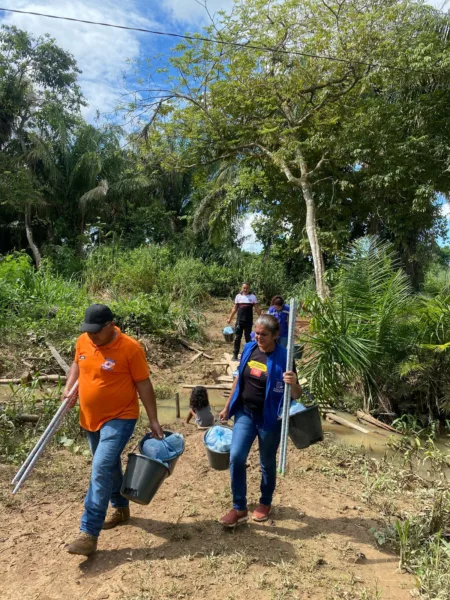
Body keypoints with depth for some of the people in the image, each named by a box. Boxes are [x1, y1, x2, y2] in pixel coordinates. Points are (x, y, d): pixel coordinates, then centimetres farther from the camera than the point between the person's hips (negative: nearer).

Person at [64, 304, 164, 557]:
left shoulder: (130, 348, -20)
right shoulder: (83, 342, -4)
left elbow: (144, 385, -13)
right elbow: (77, 365, 17)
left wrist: (153, 420, -11)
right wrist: (70, 387, -2)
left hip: (119, 418, -7)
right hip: (91, 419, 7)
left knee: (101, 469, -14)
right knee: (109, 466, 20)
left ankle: (89, 533, -3)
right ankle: (121, 509, 41)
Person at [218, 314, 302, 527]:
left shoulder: (283, 357, -17)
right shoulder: (249, 349, -3)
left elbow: (296, 395, -15)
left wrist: (293, 384, -39)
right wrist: (228, 406, 13)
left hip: (269, 419, -4)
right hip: (245, 413, 4)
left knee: (267, 463, 13)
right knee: (236, 457, -4)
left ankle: (265, 503, 38)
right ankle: (239, 509, 14)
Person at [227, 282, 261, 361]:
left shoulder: (253, 297, 0)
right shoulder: (238, 296, 4)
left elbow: (257, 308, 2)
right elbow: (234, 308, 10)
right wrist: (230, 318, 6)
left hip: (249, 321, -1)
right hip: (239, 321, 1)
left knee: (248, 338, 8)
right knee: (237, 338, 4)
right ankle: (235, 354, 12)